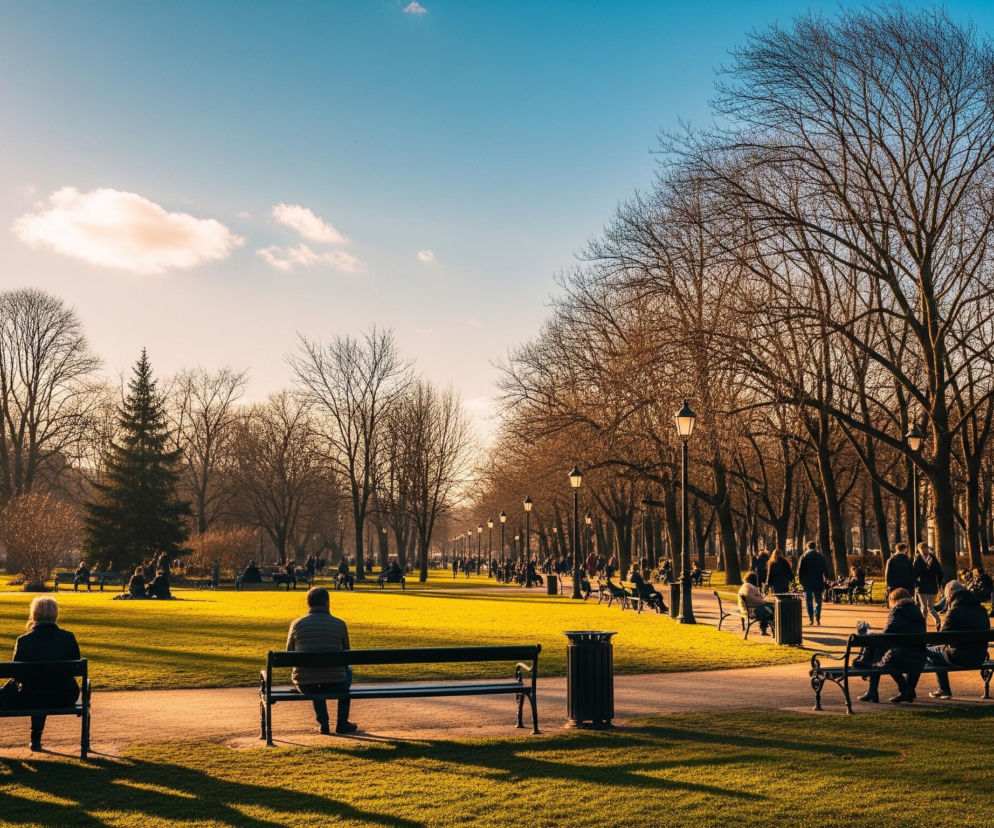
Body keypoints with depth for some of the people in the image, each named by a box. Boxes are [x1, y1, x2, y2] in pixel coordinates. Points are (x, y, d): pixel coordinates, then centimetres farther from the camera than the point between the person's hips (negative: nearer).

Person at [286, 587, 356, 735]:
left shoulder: (297, 624, -3)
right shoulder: (339, 624, -4)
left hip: (305, 686, 1)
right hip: (335, 685, -1)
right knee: (347, 671, 34)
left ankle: (323, 723, 33)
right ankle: (342, 722, 32)